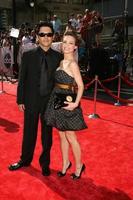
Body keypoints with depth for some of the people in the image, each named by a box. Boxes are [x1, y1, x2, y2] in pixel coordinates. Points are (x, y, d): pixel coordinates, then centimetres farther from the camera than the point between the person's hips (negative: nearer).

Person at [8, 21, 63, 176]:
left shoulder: (58, 57, -2)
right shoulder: (28, 55, -2)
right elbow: (22, 79, 0)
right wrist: (20, 100, -2)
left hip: (50, 101, 0)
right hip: (31, 100, 0)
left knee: (47, 134, 13)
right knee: (29, 132, 15)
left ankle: (45, 163, 32)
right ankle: (25, 160, 37)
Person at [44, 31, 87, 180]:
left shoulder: (72, 64, -14)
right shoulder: (62, 62, 9)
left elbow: (80, 86, -17)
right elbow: (59, 82, 10)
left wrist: (76, 103, -26)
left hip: (67, 103, -8)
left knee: (70, 137, 4)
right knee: (62, 136, 16)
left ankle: (79, 166, 24)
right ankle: (65, 163, 32)